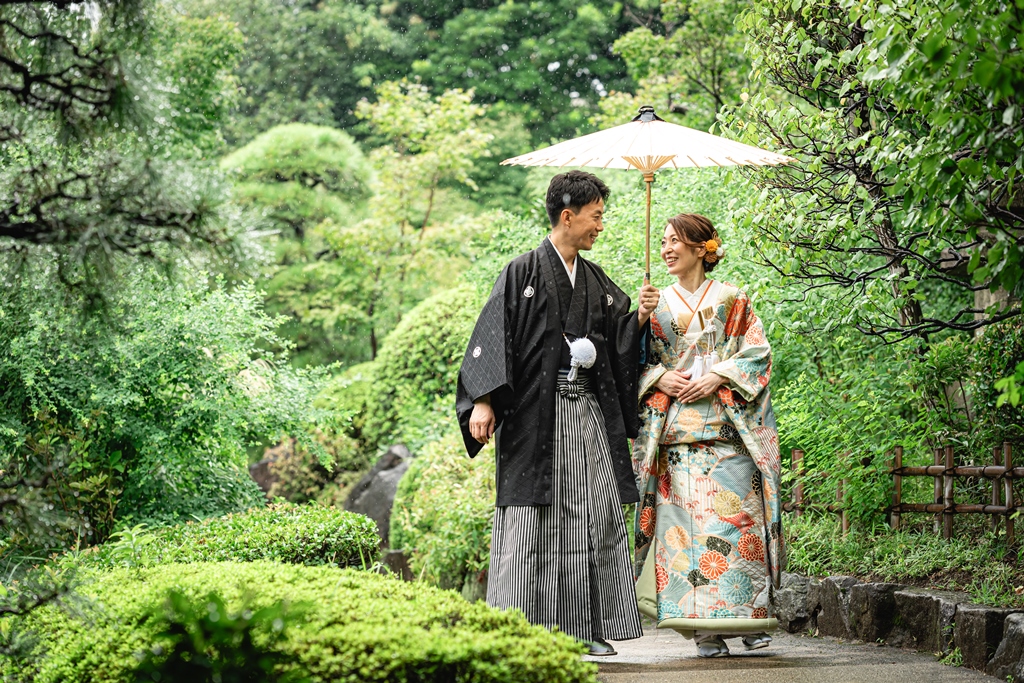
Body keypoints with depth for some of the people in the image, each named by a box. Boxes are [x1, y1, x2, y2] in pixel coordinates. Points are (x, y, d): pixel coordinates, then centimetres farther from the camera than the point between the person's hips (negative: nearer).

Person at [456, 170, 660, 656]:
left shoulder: (596, 281, 16)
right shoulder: (522, 274, -2)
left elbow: (620, 342, 18)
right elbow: (492, 337, -8)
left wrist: (639, 317, -3)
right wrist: (483, 401, -18)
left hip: (588, 412, 6)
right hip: (535, 414, -6)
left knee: (595, 516, 2)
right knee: (529, 518, -6)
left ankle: (587, 627, 8)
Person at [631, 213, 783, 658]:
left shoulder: (732, 301, 8)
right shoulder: (656, 305, 15)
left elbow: (758, 353, 2)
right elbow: (638, 362, 14)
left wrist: (718, 377, -11)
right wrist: (660, 377, -6)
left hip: (727, 427, -2)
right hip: (675, 429, 2)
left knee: (734, 517, -8)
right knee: (688, 521, -6)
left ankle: (749, 619, 1)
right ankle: (705, 627, -4)